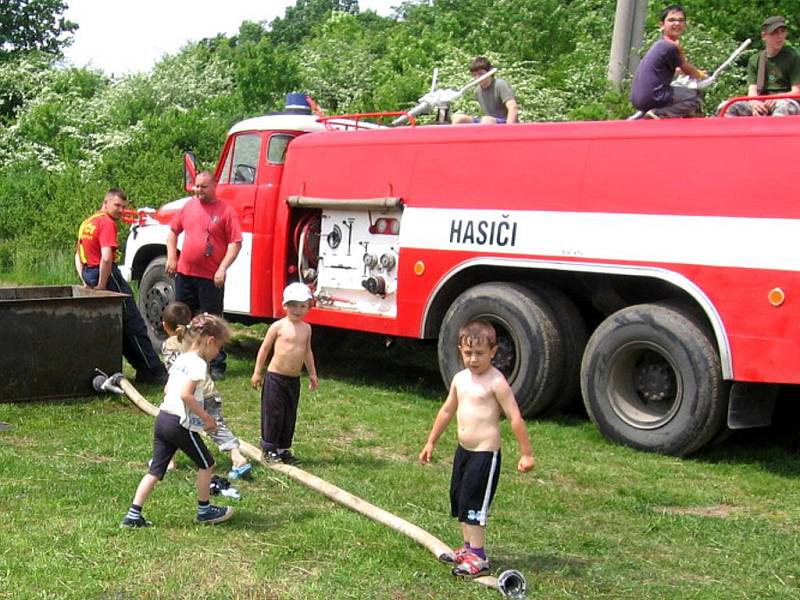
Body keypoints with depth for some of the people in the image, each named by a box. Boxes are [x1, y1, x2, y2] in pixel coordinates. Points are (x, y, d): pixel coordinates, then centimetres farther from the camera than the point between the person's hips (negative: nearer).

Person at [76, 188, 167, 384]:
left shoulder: (87, 223, 17)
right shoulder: (107, 223, -13)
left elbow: (78, 256, 22)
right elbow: (106, 258, -25)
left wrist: (86, 282, 16)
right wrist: (101, 287, -18)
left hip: (90, 273, 10)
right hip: (108, 275, -10)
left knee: (118, 327, 14)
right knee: (134, 326, -3)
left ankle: (143, 368, 16)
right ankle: (154, 371, 1)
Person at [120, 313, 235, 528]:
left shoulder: (180, 359, 15)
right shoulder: (198, 363, -13)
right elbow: (186, 394, -23)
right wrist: (206, 417, -14)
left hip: (163, 417, 8)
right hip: (181, 424, -8)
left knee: (155, 470, 10)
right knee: (206, 464, 12)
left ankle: (134, 515, 6)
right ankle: (204, 510, 23)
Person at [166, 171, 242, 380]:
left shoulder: (226, 211, -6)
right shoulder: (189, 206, 8)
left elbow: (235, 243, -9)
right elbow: (173, 231, 18)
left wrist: (223, 269, -17)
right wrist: (171, 257, 8)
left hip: (211, 278, -5)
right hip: (184, 274, 5)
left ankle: (217, 366, 8)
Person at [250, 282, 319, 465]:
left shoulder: (306, 328, 7)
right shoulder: (278, 326, -8)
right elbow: (265, 348, -2)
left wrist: (312, 374, 21)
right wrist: (257, 372, -1)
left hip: (294, 379, 5)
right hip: (275, 377, -5)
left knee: (290, 416, 10)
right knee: (273, 413, -1)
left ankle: (283, 448, 21)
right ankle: (269, 449, 10)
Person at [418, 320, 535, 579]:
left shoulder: (496, 382, -16)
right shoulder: (460, 379, 7)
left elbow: (515, 417, -15)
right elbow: (447, 411, 19)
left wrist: (526, 453, -15)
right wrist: (431, 442, 24)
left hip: (485, 453, -8)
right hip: (463, 450, 8)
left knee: (473, 503, -6)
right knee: (458, 498, 16)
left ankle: (478, 558, 2)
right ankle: (468, 548, 31)